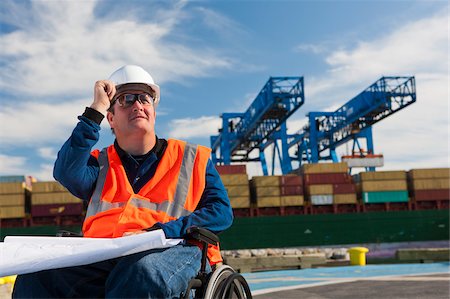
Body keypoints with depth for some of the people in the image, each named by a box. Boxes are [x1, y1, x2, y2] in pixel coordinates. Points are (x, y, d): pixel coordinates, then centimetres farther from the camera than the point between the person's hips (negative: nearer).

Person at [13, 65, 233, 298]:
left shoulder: (192, 158, 17)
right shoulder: (100, 164, 21)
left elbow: (221, 211, 5)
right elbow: (67, 173, -2)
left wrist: (160, 231, -10)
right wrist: (96, 109, 1)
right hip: (104, 259, 2)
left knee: (142, 271, -38)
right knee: (37, 277, -26)